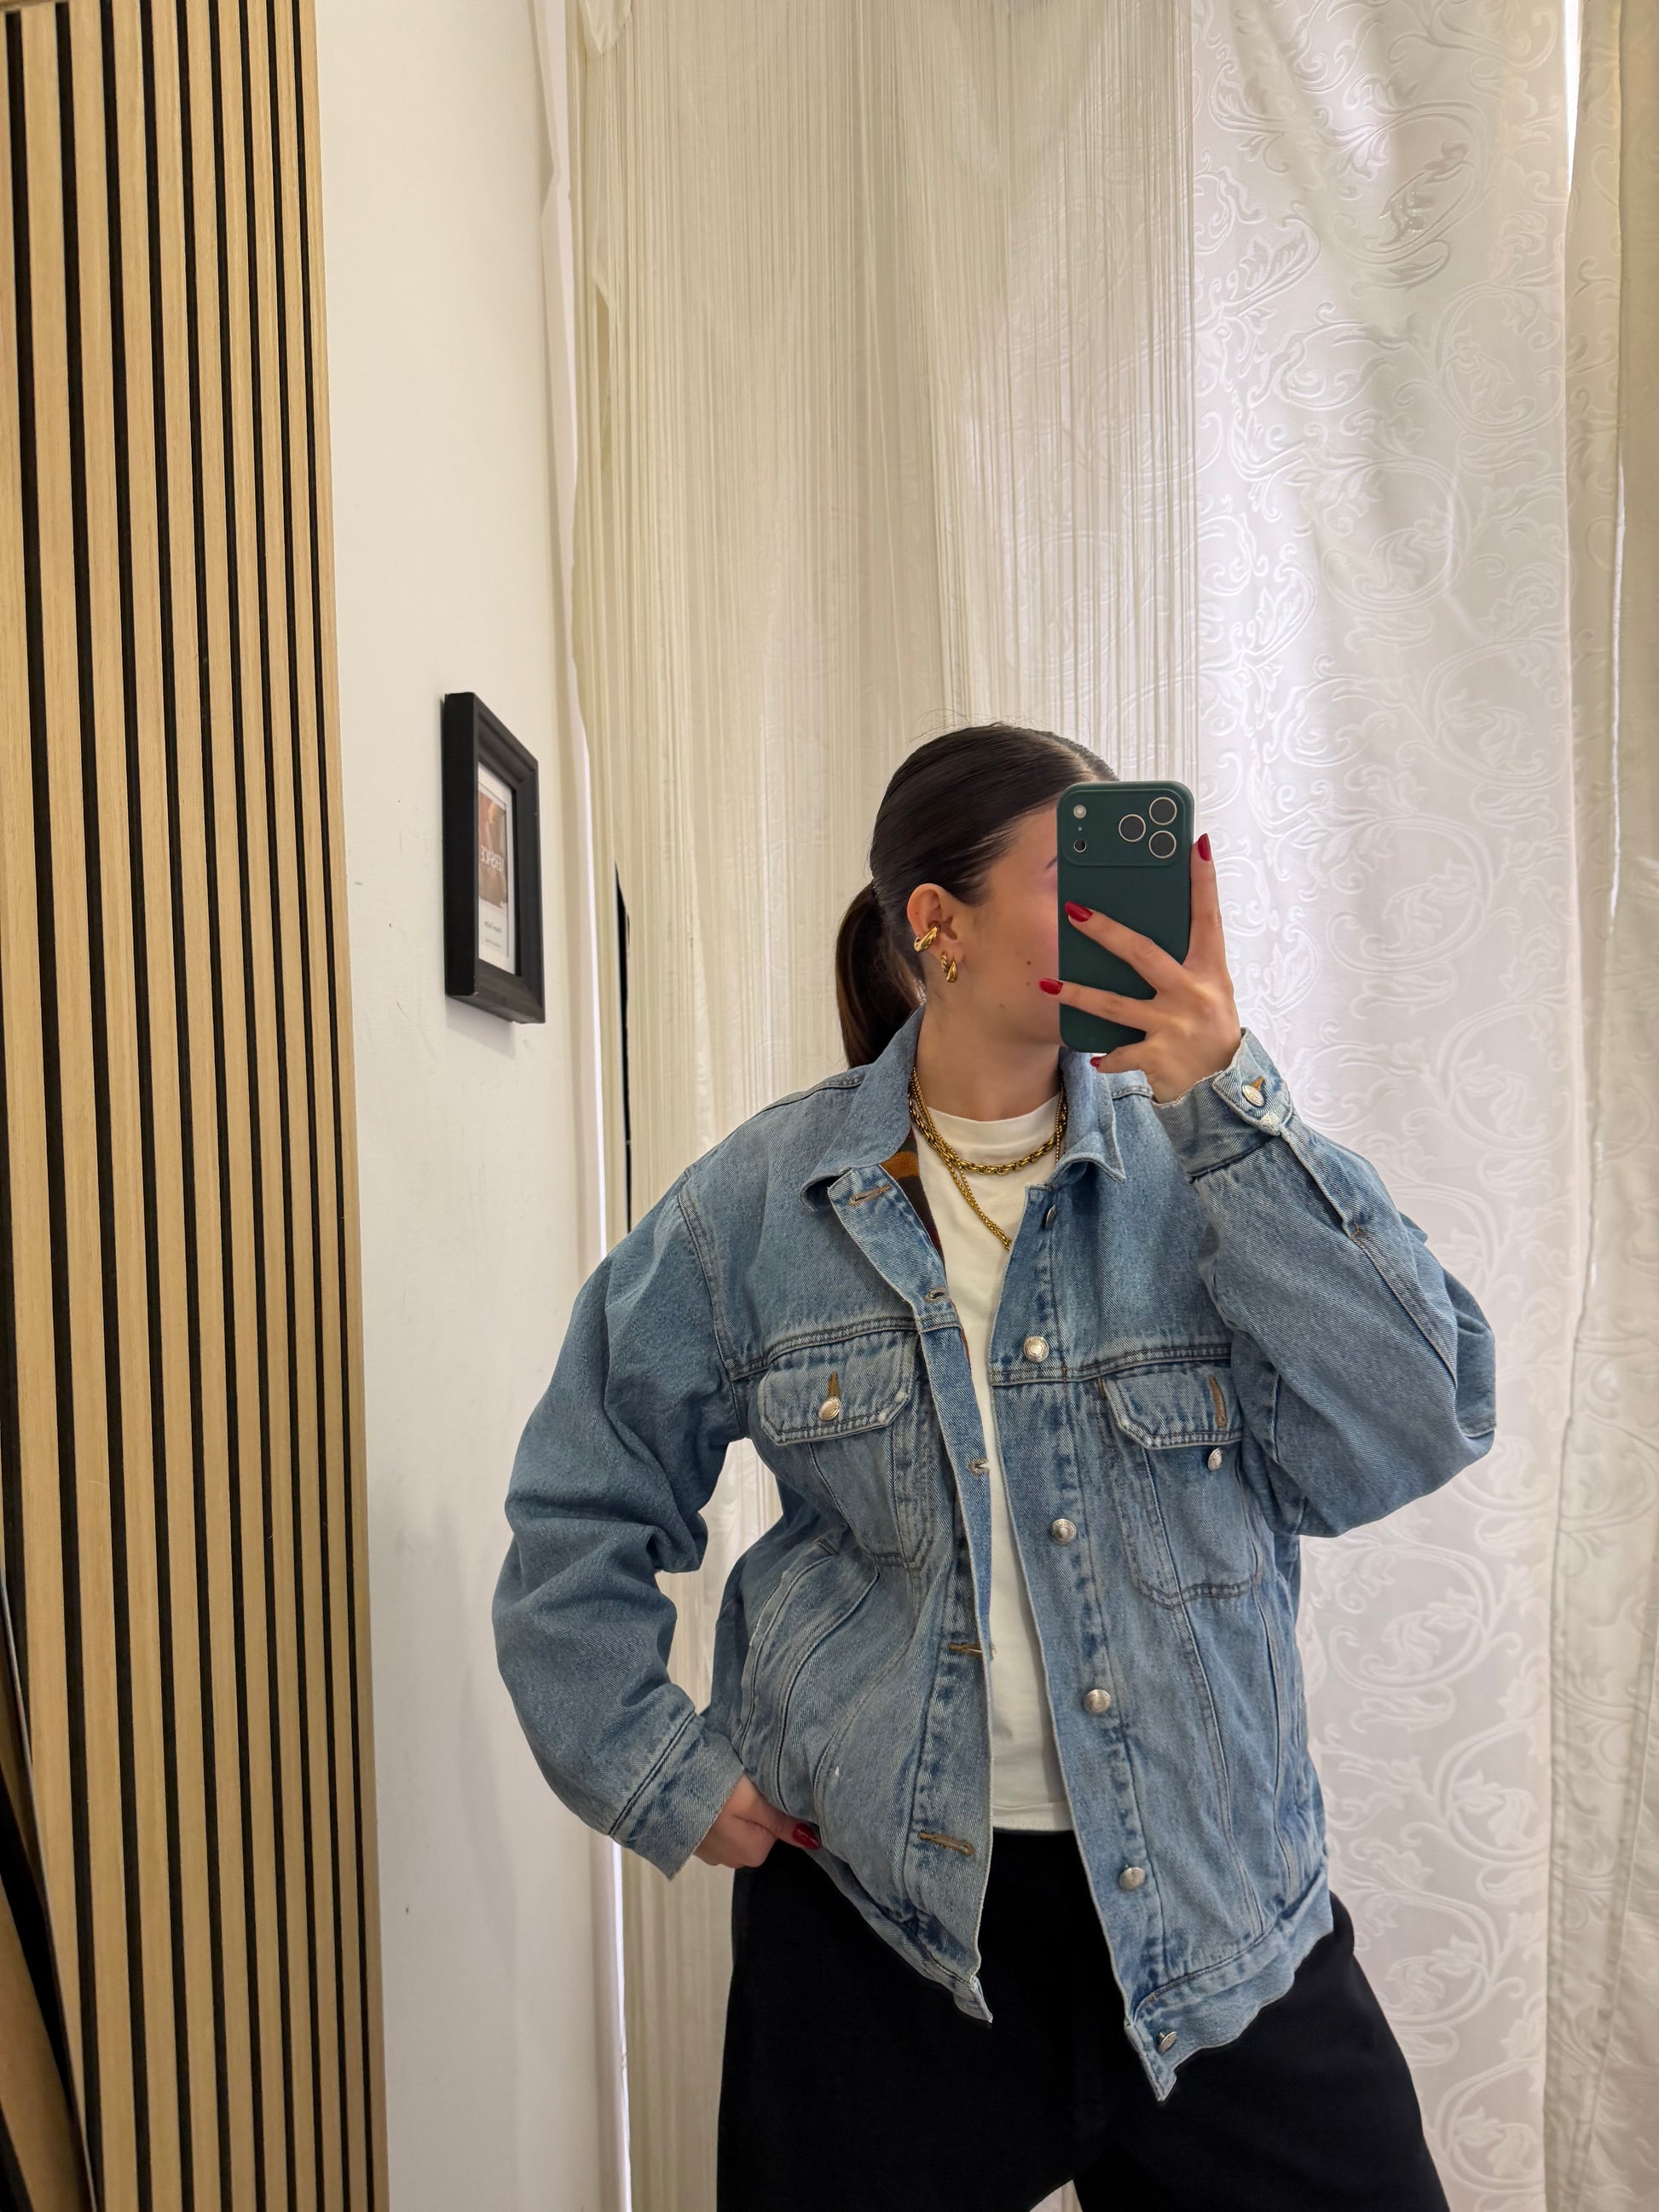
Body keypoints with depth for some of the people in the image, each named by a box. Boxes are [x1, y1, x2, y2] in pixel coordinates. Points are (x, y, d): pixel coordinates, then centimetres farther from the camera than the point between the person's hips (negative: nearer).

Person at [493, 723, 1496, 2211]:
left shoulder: (1198, 1160, -5)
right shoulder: (766, 1200, -5)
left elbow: (1416, 1432, -18)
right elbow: (583, 1507, 4)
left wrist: (1226, 1102, -22)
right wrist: (654, 1772, -1)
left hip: (1211, 1902, 1)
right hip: (874, 1902, 0)